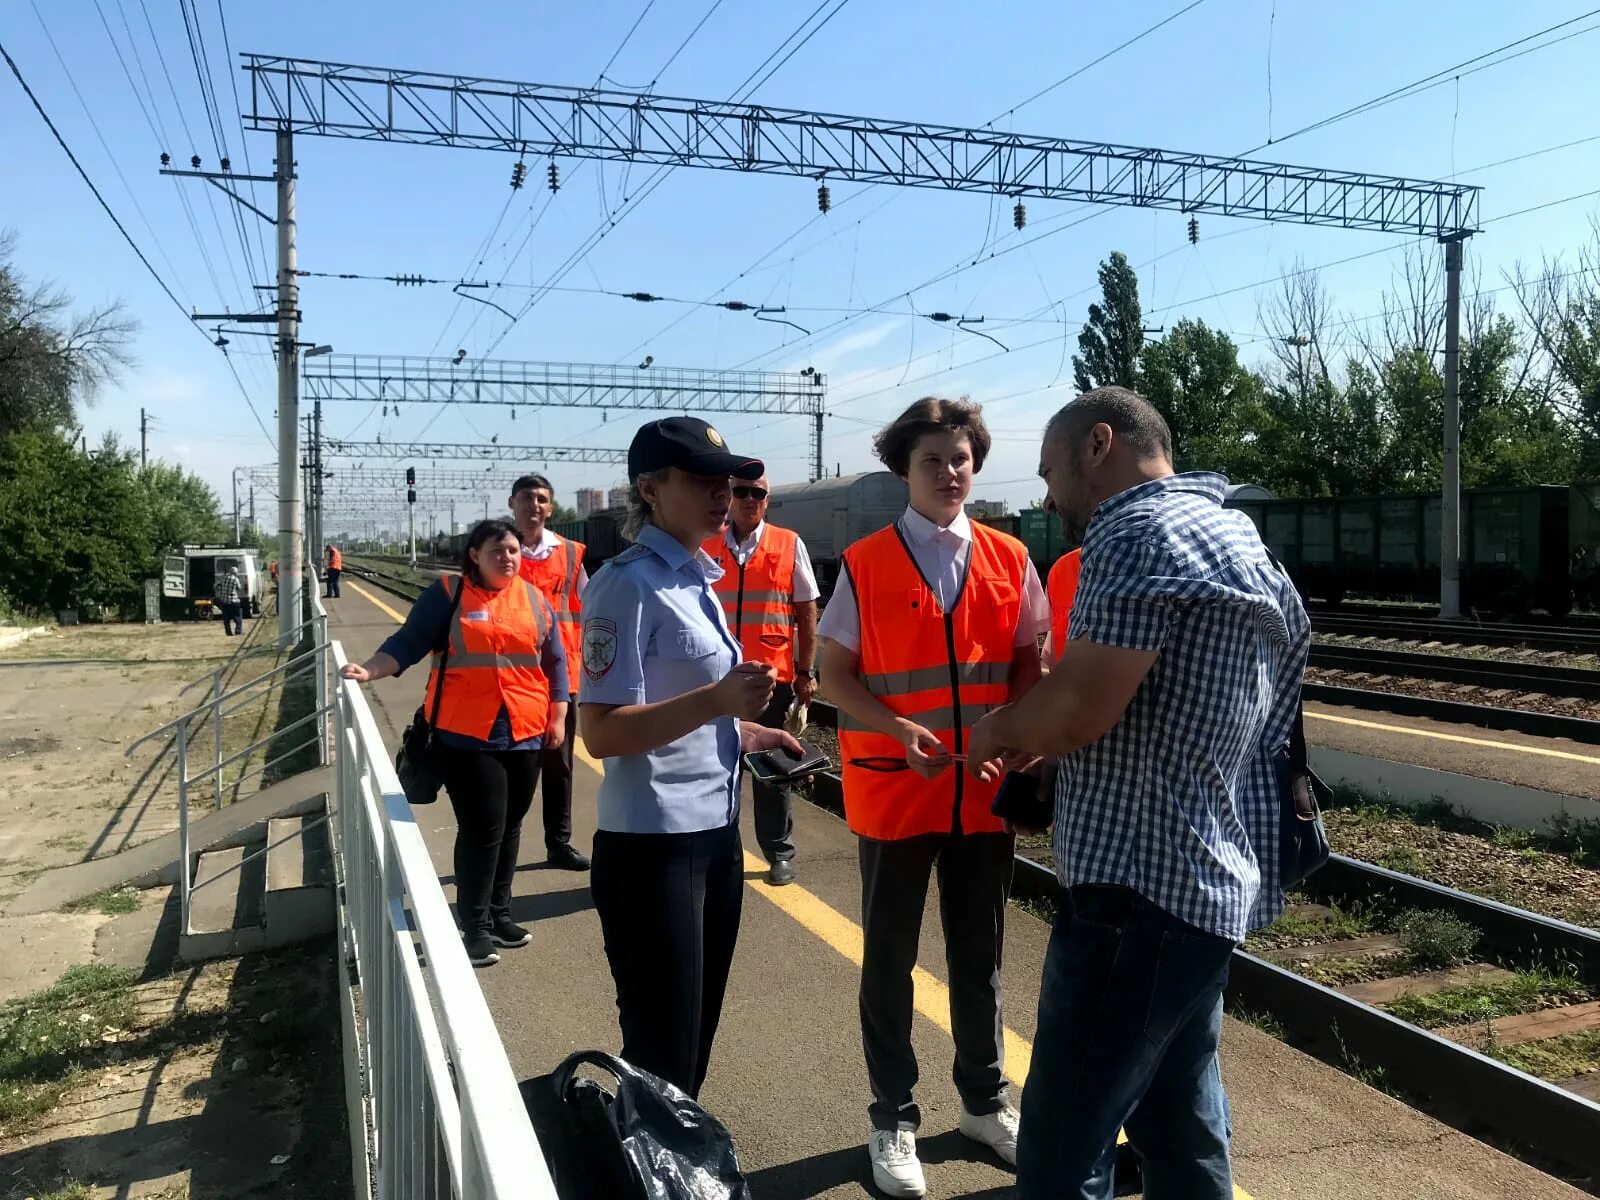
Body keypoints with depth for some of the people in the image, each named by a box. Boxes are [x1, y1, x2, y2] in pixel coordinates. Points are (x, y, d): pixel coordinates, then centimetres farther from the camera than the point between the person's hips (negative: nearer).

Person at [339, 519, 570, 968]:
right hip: (466, 735, -4)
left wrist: (558, 717, 8)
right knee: (481, 829, -5)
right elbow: (408, 643, -5)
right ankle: (475, 926, 7)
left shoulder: (534, 599, 9)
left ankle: (499, 913, 26)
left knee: (509, 827, 12)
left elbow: (555, 662, 12)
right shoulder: (447, 593, -2)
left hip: (525, 733, 4)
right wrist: (371, 669, -22)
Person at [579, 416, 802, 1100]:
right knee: (661, 1049, 3)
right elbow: (601, 732, -21)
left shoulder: (696, 579, 12)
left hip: (715, 833, 9)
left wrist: (748, 732, 12)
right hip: (653, 845, -9)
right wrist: (718, 700, -29)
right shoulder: (629, 585, -15)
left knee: (695, 1036, 21)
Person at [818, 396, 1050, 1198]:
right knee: (890, 959, 10)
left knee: (979, 954, 17)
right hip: (893, 788, -2)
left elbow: (1027, 665, 7)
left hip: (984, 789, 3)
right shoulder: (864, 565, -6)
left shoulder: (1009, 560, 2)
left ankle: (984, 1101, 37)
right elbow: (834, 675, -5)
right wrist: (900, 730, -20)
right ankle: (893, 1117, 28)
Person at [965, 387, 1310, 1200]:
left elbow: (1080, 709, -22)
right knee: (1181, 1124, 20)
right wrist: (1034, 738, 16)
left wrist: (998, 731, -3)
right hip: (1209, 875, 10)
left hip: (1141, 883, -10)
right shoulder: (1228, 532, 18)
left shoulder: (1140, 531, -14)